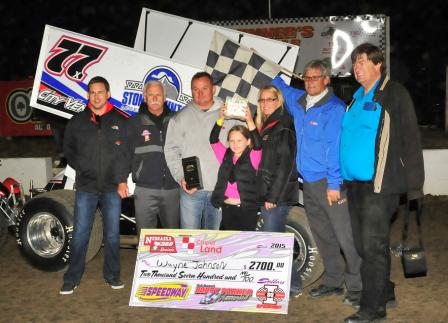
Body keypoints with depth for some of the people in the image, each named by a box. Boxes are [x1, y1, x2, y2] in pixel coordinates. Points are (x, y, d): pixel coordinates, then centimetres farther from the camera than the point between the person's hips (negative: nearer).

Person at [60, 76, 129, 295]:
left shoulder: (120, 121, 4)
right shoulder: (77, 121, 8)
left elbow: (127, 152, 1)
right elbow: (68, 150, 15)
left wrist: (122, 180, -6)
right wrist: (81, 167, 2)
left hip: (112, 187, 0)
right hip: (86, 187, 0)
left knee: (112, 234, 8)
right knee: (80, 233, 1)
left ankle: (112, 275, 21)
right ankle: (72, 278, 10)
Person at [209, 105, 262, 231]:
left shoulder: (252, 158, -1)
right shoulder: (225, 156, 8)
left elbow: (257, 144, -19)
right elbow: (213, 139, -1)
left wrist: (250, 121, -28)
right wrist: (221, 118, -13)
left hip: (247, 209, -3)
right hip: (227, 208, 3)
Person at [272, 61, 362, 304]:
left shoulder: (334, 109, -11)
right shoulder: (298, 101, 11)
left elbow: (336, 148, -16)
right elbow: (278, 85, 33)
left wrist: (334, 184, -19)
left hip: (329, 183, -8)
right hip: (308, 182, 8)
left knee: (345, 236, -7)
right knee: (323, 236, 15)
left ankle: (358, 286, 0)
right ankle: (333, 282, 26)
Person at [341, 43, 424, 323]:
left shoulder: (394, 94, -4)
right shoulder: (357, 98, 18)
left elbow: (410, 140, -9)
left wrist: (414, 184, -14)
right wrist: (344, 181, 19)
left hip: (379, 184, -8)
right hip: (355, 183, 8)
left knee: (373, 246, -6)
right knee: (364, 245, 14)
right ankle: (384, 293, 30)